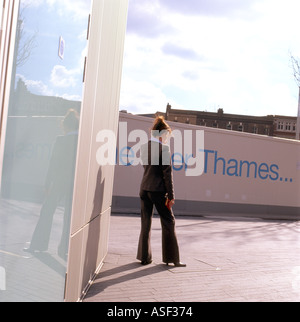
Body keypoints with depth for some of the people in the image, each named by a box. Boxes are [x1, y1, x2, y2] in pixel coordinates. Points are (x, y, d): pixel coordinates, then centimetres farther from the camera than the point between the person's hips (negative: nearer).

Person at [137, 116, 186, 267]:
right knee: (168, 222, 7)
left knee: (145, 223, 13)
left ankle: (144, 257, 19)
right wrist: (171, 195, -9)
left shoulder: (143, 147, 7)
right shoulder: (164, 148, -11)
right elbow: (167, 173, -12)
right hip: (158, 190, -6)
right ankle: (171, 258, 13)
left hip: (144, 188, 6)